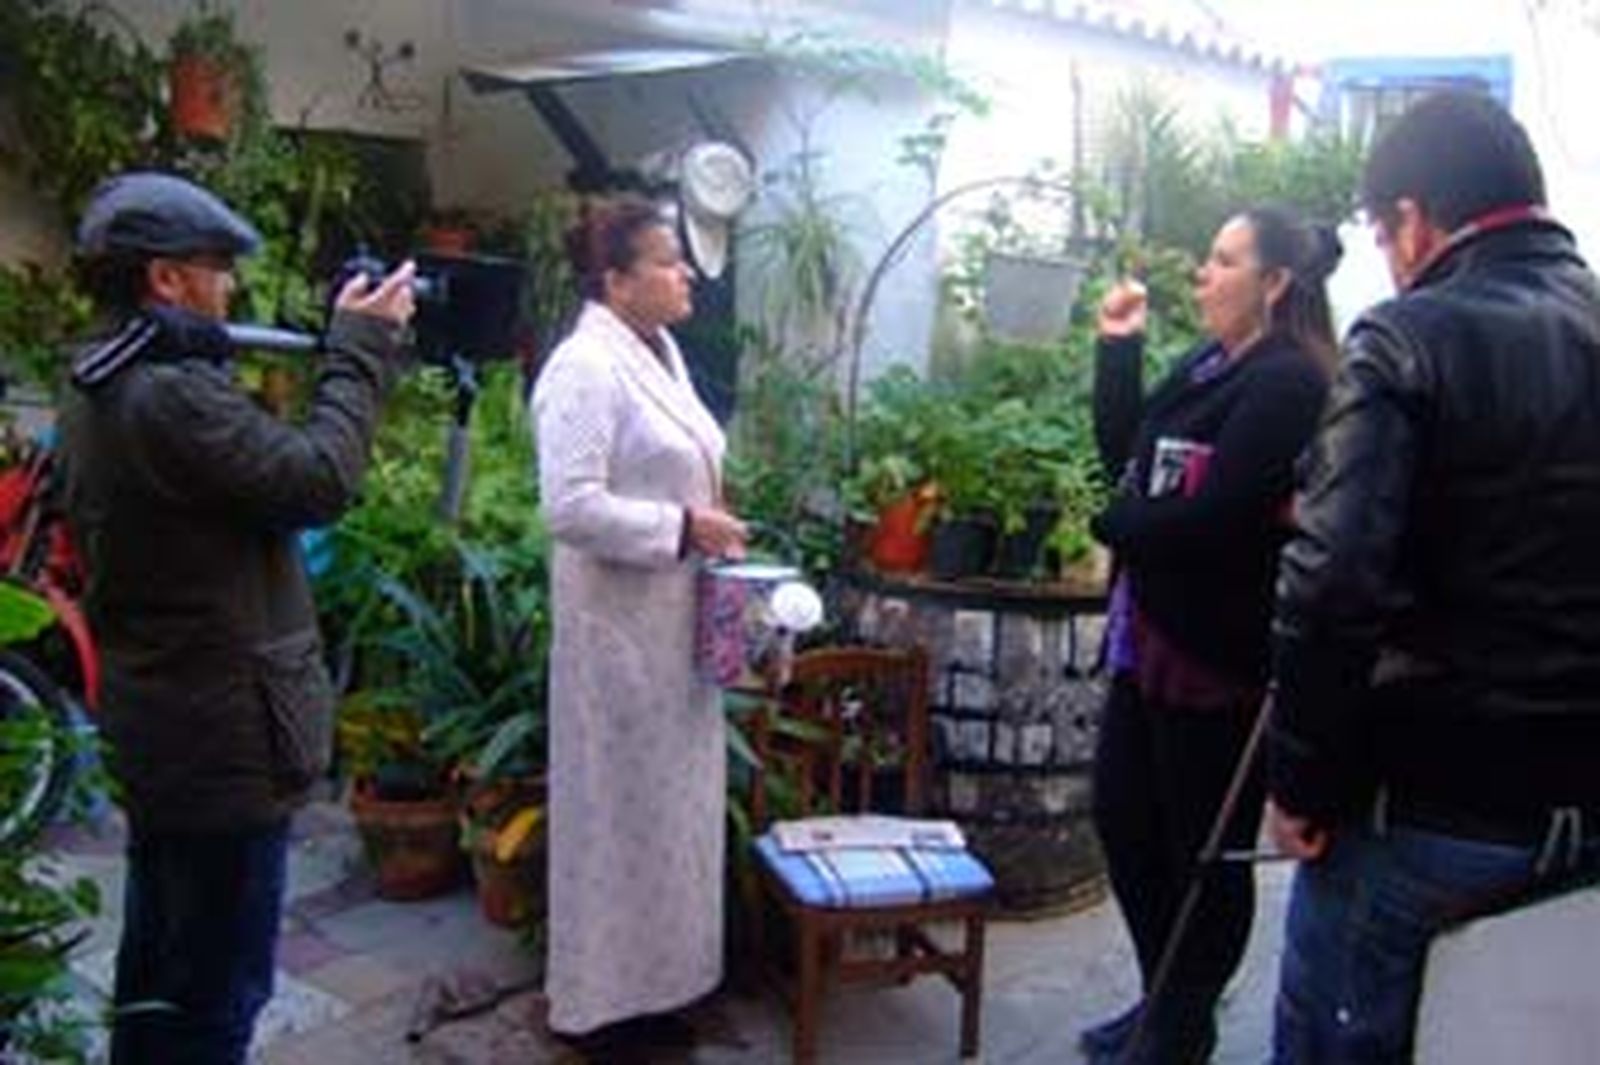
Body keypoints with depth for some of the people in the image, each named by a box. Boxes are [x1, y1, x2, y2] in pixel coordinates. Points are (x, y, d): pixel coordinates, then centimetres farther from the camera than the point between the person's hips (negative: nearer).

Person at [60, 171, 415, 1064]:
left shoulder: (100, 389, 10)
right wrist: (362, 349, -12)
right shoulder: (171, 395, -23)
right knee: (219, 991, 2)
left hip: (156, 730, 10)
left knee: (158, 975, 22)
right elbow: (319, 480, -22)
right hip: (225, 739, -10)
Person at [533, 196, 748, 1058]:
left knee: (669, 802, 16)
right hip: (617, 626, -9)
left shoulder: (660, 353, 11)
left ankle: (646, 981, 32)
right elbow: (571, 505, -25)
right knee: (617, 807, 3)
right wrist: (682, 528, -20)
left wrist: (710, 528, 7)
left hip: (673, 622, 9)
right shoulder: (586, 367, -17)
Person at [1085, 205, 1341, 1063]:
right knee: (1121, 816, 17)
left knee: (1205, 850, 6)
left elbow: (1215, 519, -23)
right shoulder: (1208, 366, 12)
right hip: (1152, 638, 9)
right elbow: (1124, 454, 14)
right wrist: (1119, 347, 7)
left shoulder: (1287, 383, -16)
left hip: (1221, 658, -9)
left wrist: (1112, 524, -8)